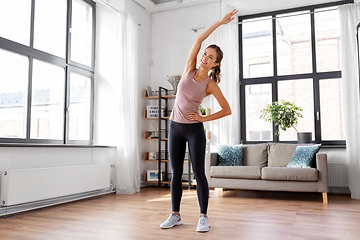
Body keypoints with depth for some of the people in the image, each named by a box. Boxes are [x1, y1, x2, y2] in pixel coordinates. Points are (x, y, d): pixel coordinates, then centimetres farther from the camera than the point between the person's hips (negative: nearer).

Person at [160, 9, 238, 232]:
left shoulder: (211, 85, -7)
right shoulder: (189, 70, 1)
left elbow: (227, 110, -3)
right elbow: (199, 39, -5)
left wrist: (204, 118, -7)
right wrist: (220, 22, -4)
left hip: (195, 129, -3)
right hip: (176, 127, 4)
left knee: (199, 173, -1)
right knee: (176, 173, 8)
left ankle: (204, 217, 11)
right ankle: (175, 215, 18)